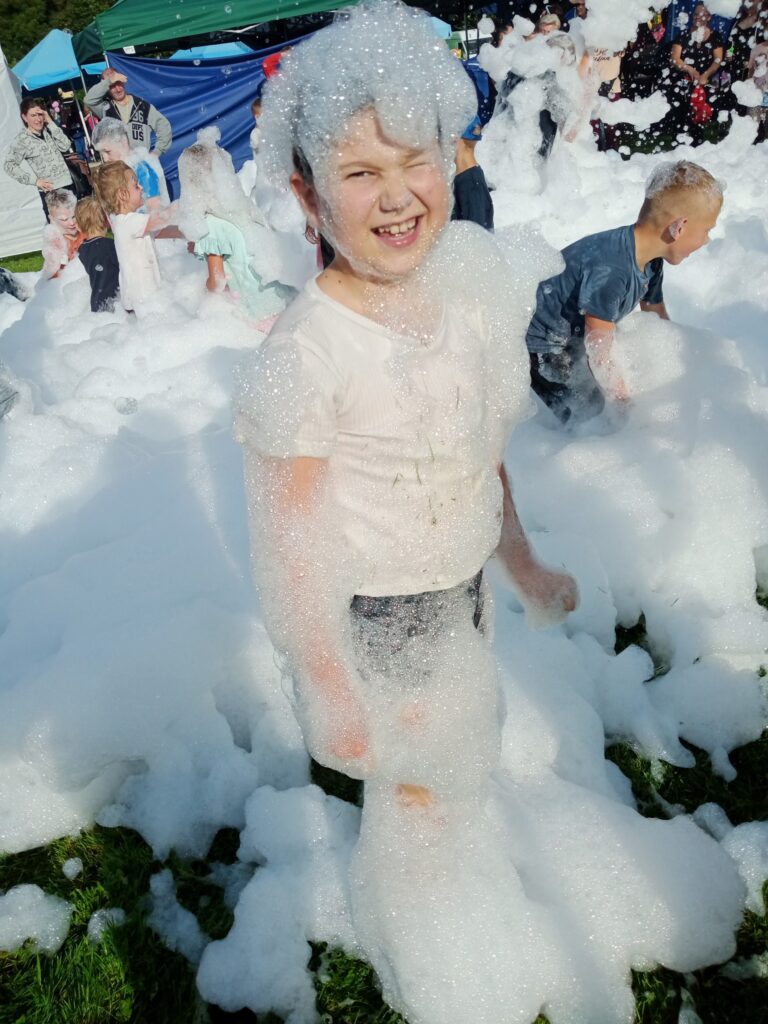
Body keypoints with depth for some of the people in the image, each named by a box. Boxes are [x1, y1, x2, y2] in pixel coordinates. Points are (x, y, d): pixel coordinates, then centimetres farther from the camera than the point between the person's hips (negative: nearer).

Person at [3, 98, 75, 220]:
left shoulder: (48, 131, 8)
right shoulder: (21, 140, -6)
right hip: (49, 191, -5)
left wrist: (50, 122, -7)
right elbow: (9, 165, -9)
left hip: (68, 185, 5)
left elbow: (65, 146, -6)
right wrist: (35, 180, -15)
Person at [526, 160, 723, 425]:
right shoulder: (610, 272, -35)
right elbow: (599, 358, -28)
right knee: (590, 413, -13)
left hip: (574, 335, 9)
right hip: (541, 346, -9)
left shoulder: (650, 261, -5)